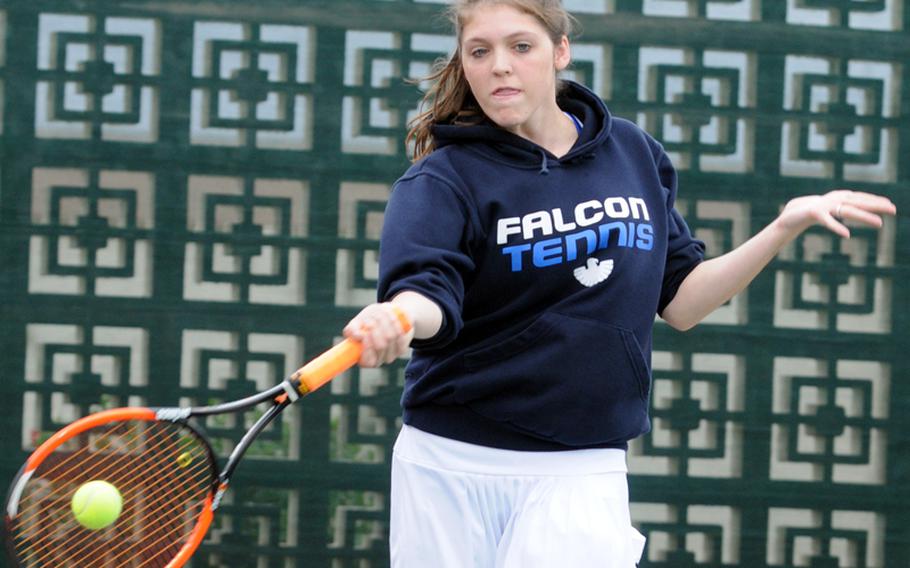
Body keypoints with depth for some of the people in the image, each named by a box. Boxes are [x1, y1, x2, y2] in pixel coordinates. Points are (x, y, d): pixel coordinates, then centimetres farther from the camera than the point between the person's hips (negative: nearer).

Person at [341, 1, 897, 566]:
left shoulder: (635, 154, 6)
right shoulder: (445, 179, -7)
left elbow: (679, 302, 10)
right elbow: (426, 287, -25)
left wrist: (786, 226, 1)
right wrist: (399, 317, -48)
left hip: (581, 472, 2)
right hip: (451, 467, -1)